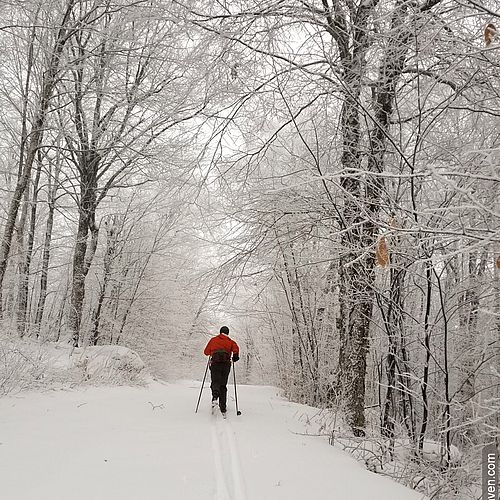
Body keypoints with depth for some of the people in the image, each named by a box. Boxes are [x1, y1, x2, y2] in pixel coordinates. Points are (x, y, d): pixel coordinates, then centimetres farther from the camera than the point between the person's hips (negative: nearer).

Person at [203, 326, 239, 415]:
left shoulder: (213, 340, 20)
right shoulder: (230, 341, 19)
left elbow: (206, 352, 22)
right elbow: (235, 348, -3)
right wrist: (236, 356, 12)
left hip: (215, 363, -1)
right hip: (226, 364, 1)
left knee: (215, 382, -5)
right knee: (223, 385, 10)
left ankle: (215, 398, -39)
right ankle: (223, 408, 5)